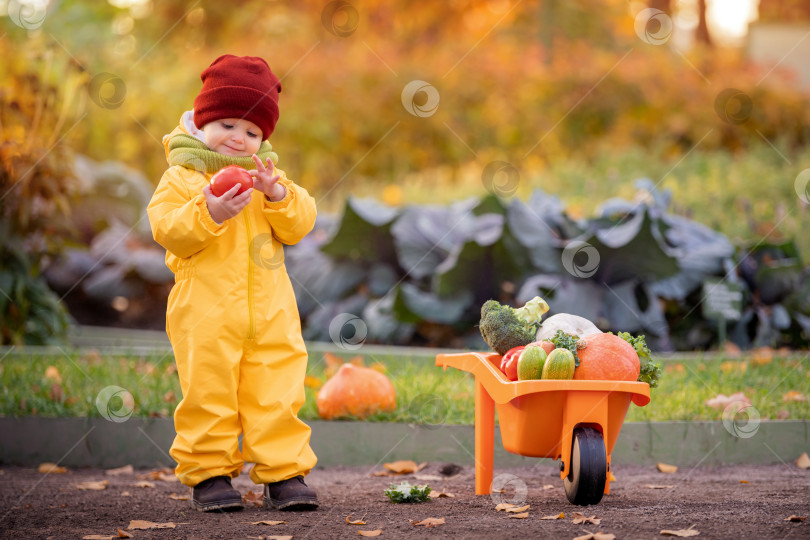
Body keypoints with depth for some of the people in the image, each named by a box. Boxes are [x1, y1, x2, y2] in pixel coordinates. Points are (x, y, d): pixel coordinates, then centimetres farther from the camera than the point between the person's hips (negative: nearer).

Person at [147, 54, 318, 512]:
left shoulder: (268, 174, 15)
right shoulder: (182, 176, 2)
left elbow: (301, 224, 6)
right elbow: (166, 228, -10)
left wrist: (277, 193, -12)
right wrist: (208, 212, -24)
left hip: (270, 311, 3)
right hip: (206, 311, -3)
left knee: (277, 393, 3)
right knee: (208, 393, 0)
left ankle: (285, 472, 9)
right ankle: (209, 472, 11)